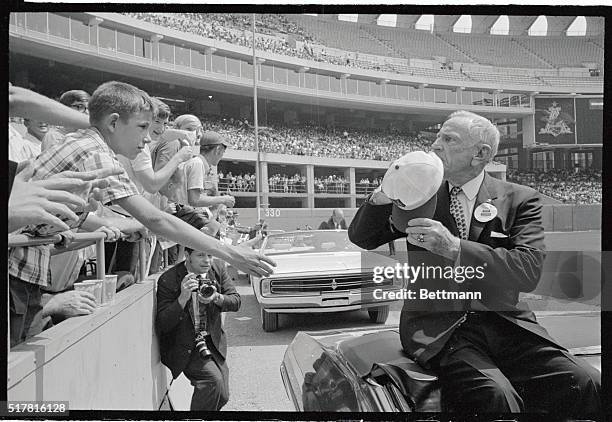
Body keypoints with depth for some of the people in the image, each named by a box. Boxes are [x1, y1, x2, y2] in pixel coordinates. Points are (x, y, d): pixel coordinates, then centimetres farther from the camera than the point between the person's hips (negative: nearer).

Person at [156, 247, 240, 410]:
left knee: (222, 396, 5)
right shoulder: (168, 280, -19)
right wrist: (182, 298, -33)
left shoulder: (218, 268, -6)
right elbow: (162, 325, -19)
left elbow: (236, 301, -5)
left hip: (213, 341, 5)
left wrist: (217, 298, -26)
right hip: (183, 347, -5)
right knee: (213, 378, -25)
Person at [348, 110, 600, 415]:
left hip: (505, 324, 2)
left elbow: (529, 271, -11)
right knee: (494, 396, -30)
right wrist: (382, 196, -12)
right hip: (436, 328, -1)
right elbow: (361, 238, 9)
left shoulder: (519, 199, 6)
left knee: (588, 386, -22)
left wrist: (454, 247, -24)